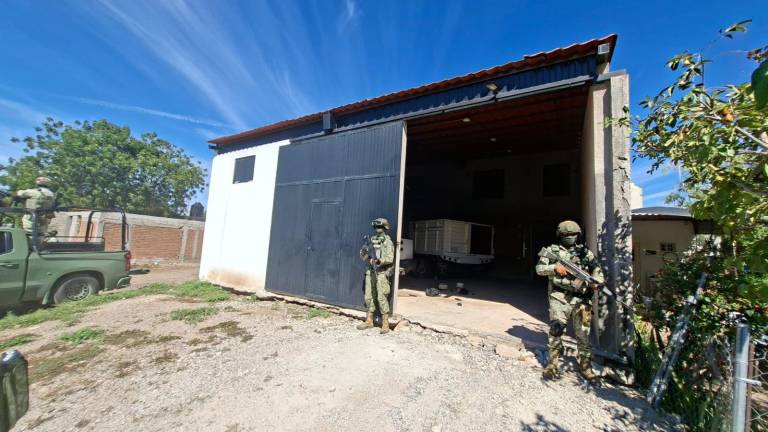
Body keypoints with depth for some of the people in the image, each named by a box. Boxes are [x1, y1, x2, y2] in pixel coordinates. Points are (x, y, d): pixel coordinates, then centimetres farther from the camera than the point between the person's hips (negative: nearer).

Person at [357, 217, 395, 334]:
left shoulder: (387, 242, -6)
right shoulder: (372, 241, 13)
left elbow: (390, 259, -16)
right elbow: (366, 258, 16)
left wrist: (379, 261, -29)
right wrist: (363, 252, -4)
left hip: (382, 273, -6)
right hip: (370, 272, 6)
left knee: (382, 298, -6)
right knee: (369, 297, 10)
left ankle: (385, 324, 5)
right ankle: (369, 321, 23)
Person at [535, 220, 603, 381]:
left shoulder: (585, 252, 10)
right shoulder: (552, 250, 3)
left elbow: (597, 270, 11)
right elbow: (539, 269, 0)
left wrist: (596, 281, -9)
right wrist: (555, 267, -16)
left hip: (581, 299, 2)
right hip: (559, 299, -2)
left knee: (583, 334, 10)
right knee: (555, 332, 1)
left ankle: (585, 366, 26)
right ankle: (553, 365, 15)